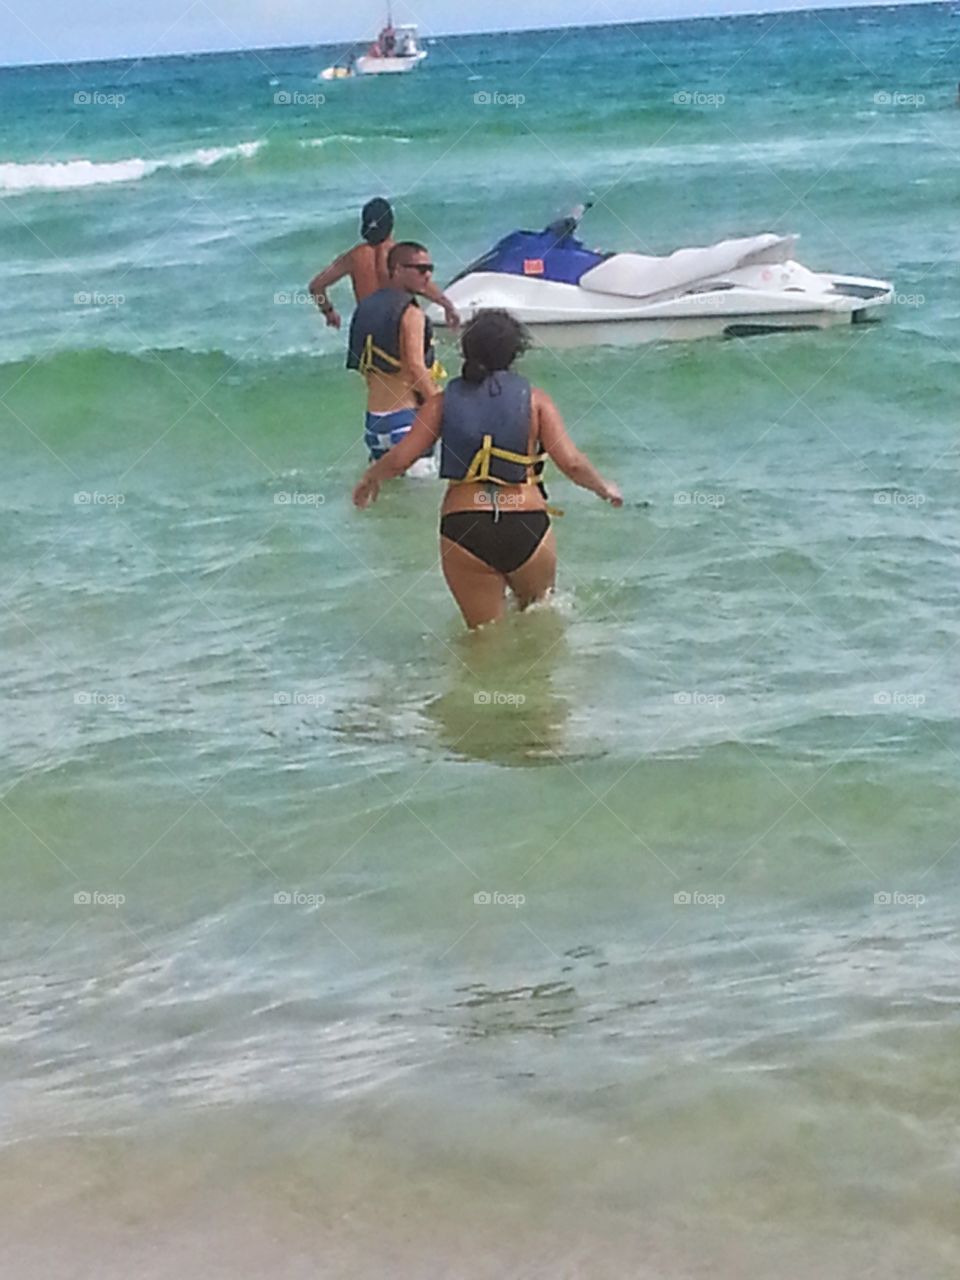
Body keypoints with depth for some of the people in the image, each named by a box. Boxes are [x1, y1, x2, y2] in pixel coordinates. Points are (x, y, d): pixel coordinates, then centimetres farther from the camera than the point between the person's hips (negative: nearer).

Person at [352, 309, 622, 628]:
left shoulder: (443, 403, 6)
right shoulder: (534, 400, 4)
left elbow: (399, 460, 2)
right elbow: (571, 462, -3)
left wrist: (370, 478, 23)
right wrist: (605, 488, 16)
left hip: (463, 530, 1)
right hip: (527, 529, 0)